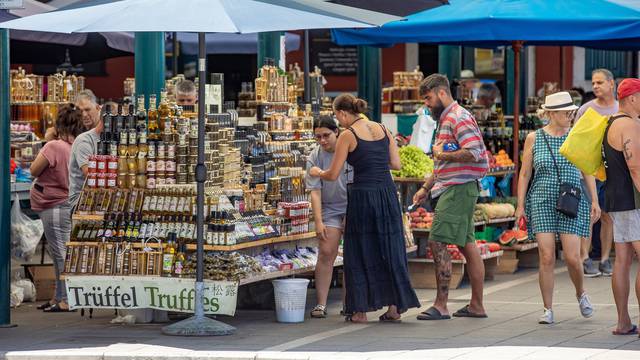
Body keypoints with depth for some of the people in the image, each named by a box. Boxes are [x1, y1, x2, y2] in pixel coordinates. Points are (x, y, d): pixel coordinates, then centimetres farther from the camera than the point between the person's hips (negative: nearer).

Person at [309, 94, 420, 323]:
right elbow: (396, 164, 9)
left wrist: (317, 173, 15)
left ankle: (360, 310, 7)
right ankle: (395, 306, 12)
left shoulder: (348, 136, -7)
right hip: (387, 194, 5)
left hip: (363, 195, -5)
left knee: (361, 252, 5)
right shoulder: (383, 129, 8)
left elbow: (333, 175, -5)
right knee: (389, 249, 11)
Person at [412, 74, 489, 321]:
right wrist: (426, 188, 23)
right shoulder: (445, 119, 21)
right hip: (449, 188, 10)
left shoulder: (459, 118, -11)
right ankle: (477, 305, 14)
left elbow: (474, 153, -24)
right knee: (467, 245, 10)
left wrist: (442, 154, -13)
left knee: (437, 242, -13)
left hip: (458, 189, -10)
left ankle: (441, 305, -13)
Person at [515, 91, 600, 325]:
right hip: (542, 202, 0)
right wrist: (520, 206, 2)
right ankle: (548, 310, 2)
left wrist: (594, 201, 3)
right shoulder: (534, 139, 3)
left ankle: (580, 293, 22)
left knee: (572, 256, -8)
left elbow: (588, 171, 10)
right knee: (546, 258, -7)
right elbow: (524, 174, 7)